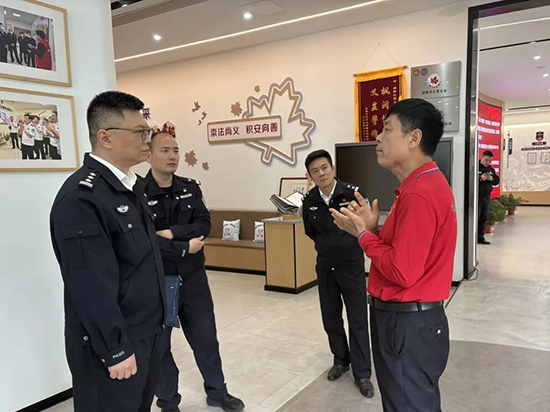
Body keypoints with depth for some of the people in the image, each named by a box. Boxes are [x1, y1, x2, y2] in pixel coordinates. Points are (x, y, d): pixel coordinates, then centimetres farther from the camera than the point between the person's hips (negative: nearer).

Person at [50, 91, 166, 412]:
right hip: (112, 343, -8)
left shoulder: (133, 185, 6)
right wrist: (116, 350, -19)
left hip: (147, 333, 8)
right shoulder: (80, 197, -23)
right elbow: (91, 286, -24)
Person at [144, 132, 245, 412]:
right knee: (159, 344, 13)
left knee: (206, 337, 16)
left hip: (193, 276, 4)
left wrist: (171, 233, -20)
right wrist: (184, 248, -16)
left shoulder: (190, 188, 3)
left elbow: (204, 225, -7)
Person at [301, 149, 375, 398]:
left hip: (352, 266, -4)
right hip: (325, 268, 4)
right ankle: (341, 360, 35)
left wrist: (347, 248, 3)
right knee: (330, 318, 14)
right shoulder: (309, 201, -6)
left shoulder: (353, 194, -19)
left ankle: (362, 374, 15)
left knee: (357, 321, 2)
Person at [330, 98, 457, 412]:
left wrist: (364, 234, -14)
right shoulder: (426, 184, 11)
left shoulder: (418, 195, -24)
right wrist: (371, 228, -1)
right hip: (413, 318, 10)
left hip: (407, 325, -10)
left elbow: (402, 272, -26)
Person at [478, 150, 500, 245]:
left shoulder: (491, 169, 14)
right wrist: (480, 179, -24)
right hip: (477, 197, -7)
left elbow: (497, 181, 16)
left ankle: (480, 237, 17)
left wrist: (492, 179, -5)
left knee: (483, 218, 10)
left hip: (486, 197, 7)